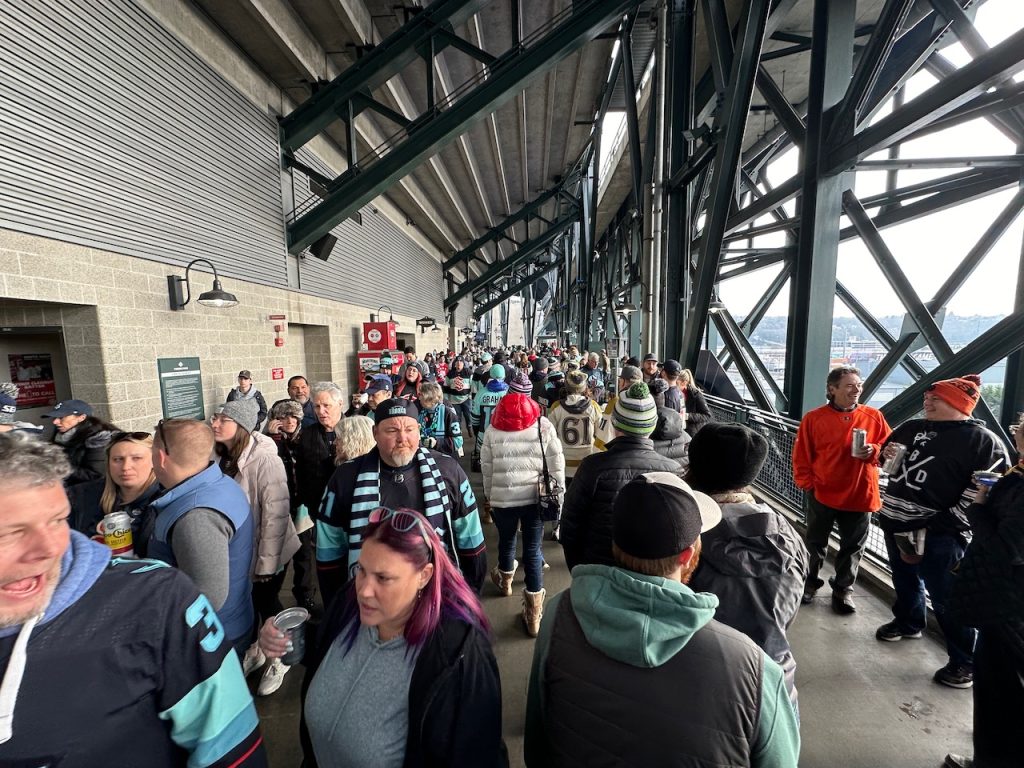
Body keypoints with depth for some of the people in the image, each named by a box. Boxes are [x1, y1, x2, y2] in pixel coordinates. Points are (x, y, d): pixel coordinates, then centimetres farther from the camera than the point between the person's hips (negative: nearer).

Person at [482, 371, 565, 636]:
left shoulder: (493, 429, 0)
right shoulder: (543, 425, -3)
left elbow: (487, 468, 4)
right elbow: (556, 464, -3)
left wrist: (489, 496, 15)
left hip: (502, 498, 1)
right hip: (535, 496, -1)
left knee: (506, 541, 24)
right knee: (532, 549, 8)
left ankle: (505, 580, 51)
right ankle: (534, 612, 13)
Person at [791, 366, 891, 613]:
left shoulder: (874, 417, -1)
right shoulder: (814, 418, -7)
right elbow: (801, 456, -4)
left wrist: (873, 451, -14)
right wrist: (807, 483, -9)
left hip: (860, 495, 2)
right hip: (822, 493, -1)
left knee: (853, 546, 14)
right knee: (816, 543, 14)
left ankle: (843, 589, 31)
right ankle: (810, 582, 32)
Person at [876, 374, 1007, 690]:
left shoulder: (982, 440, -9)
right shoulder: (911, 427, 8)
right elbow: (888, 451, 24)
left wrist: (947, 521, -18)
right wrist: (886, 453, 0)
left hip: (938, 535, -6)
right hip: (896, 524, 6)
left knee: (945, 599, 2)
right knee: (905, 581, 24)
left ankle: (965, 662, 21)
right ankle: (908, 622, 47)